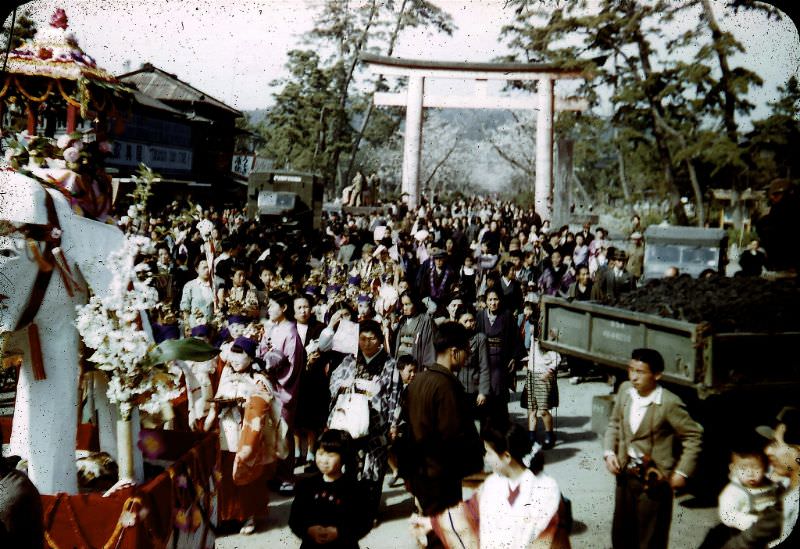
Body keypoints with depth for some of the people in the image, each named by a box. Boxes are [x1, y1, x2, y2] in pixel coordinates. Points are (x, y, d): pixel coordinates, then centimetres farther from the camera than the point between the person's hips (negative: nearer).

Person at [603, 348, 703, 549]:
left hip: (653, 479, -6)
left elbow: (694, 436, -10)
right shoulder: (625, 390, -2)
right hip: (625, 474, 6)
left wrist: (682, 472, -12)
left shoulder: (669, 403, -19)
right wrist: (609, 452, -1)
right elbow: (614, 423, 12)